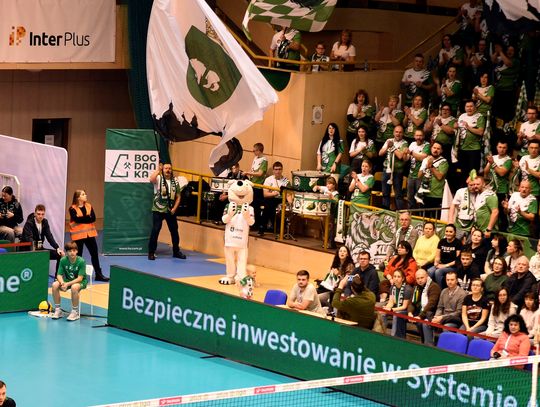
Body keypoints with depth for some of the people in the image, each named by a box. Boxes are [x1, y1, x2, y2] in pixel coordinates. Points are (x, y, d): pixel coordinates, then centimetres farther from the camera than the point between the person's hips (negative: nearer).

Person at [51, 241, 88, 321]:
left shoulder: (81, 261, -21)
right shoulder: (63, 260, -9)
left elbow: (80, 278, -23)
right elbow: (59, 275, -8)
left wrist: (67, 284, -32)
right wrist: (62, 283, -30)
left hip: (80, 282, -4)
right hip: (67, 280, 4)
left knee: (74, 287, -38)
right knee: (55, 285, -22)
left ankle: (75, 312, -20)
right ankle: (58, 310, -8)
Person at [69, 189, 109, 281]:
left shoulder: (89, 206, 7)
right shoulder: (73, 208, -7)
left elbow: (93, 218, -5)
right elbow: (77, 219, -21)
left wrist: (82, 219, -17)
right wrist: (88, 218, -14)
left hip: (89, 233, 5)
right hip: (78, 235, -5)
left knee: (94, 254, 6)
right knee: (78, 255, 3)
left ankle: (98, 274, 13)